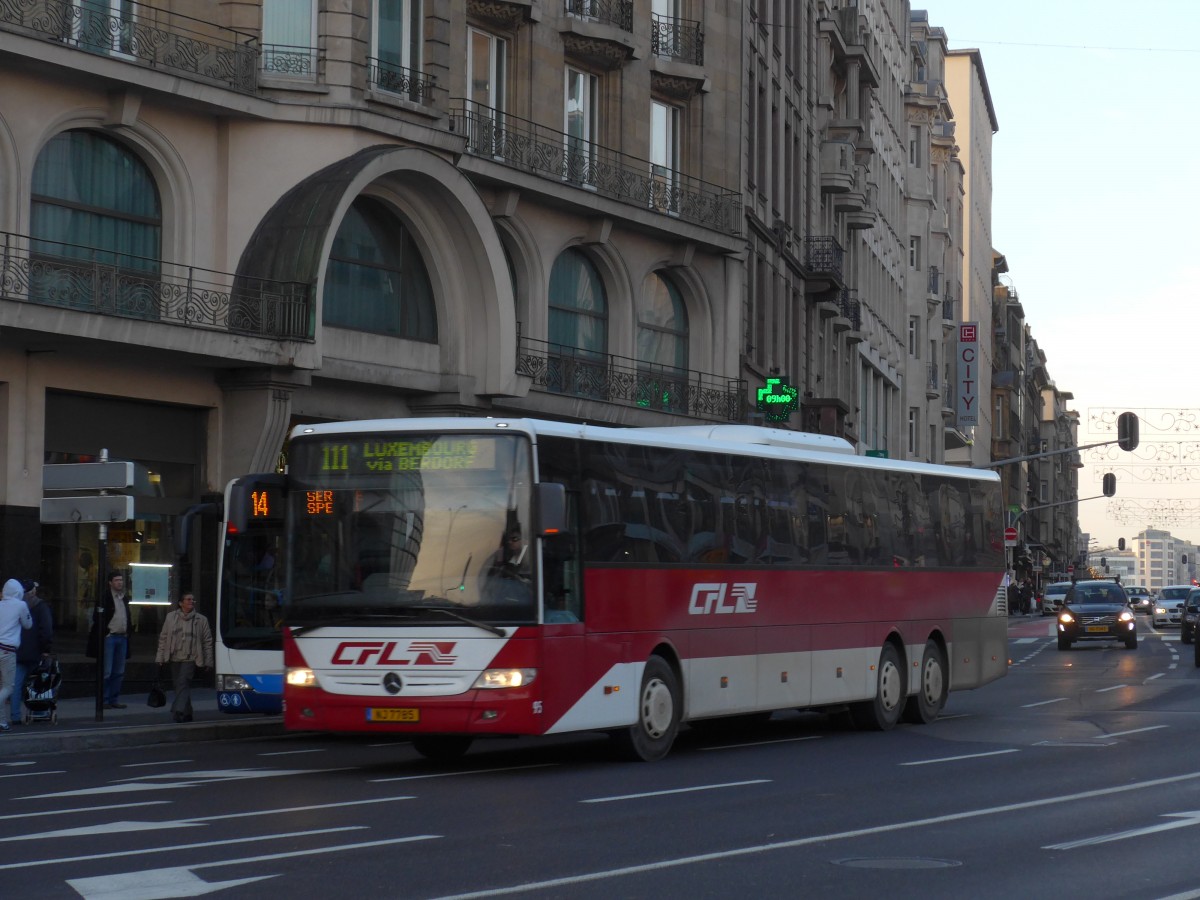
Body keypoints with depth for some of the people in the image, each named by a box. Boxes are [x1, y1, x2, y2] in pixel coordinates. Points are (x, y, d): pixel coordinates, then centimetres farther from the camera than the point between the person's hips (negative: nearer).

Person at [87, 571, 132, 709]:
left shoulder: (124, 598, 15)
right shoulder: (105, 596, -8)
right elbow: (97, 617, -12)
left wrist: (127, 631, 10)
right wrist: (105, 632, -13)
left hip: (122, 637, 7)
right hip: (108, 637, -7)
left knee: (119, 672, 9)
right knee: (106, 672, -6)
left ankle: (114, 700, 15)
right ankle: (104, 700, 0)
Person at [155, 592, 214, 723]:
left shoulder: (201, 620, 3)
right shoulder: (171, 617, 8)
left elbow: (208, 642, 4)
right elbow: (163, 638, 11)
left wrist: (208, 662, 0)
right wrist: (160, 658, 7)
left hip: (190, 659, -3)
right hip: (174, 658, 3)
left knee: (183, 684, -18)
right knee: (177, 686, 7)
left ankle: (178, 711, -25)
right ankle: (186, 713, 19)